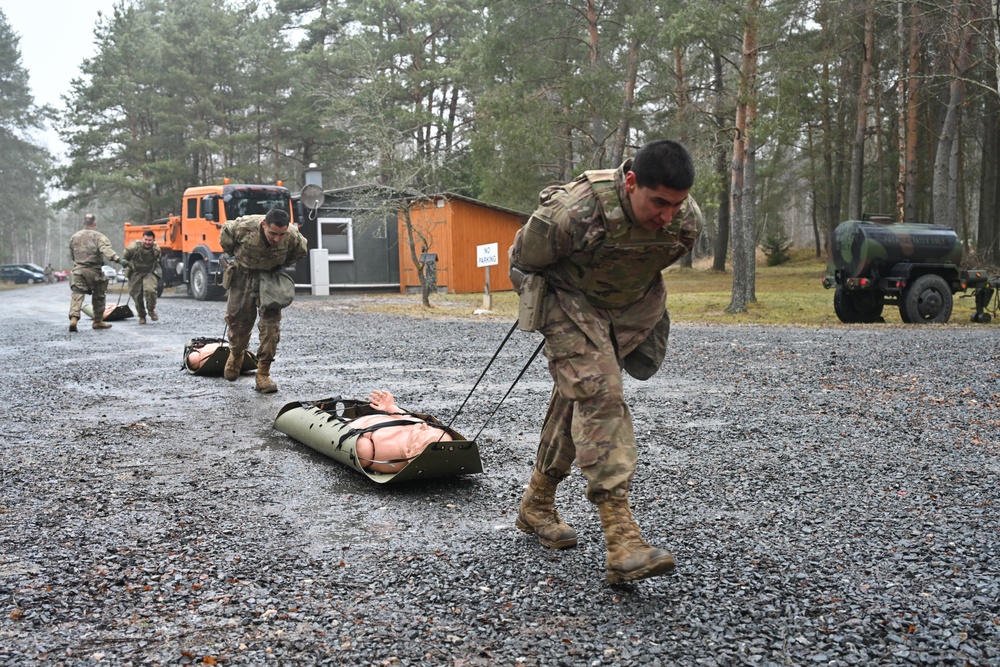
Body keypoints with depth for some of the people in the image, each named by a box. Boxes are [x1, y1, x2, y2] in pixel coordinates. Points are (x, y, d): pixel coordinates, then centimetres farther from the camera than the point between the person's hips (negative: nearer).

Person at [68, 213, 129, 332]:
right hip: (94, 271, -2)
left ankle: (74, 317, -27)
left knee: (77, 295, -5)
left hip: (78, 270, 3)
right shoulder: (99, 237, -5)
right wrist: (118, 259, -36)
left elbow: (71, 255, 20)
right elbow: (106, 250, -24)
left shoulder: (74, 237, 11)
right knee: (99, 296, 14)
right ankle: (98, 321, 22)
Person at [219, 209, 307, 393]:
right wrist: (235, 256, 3)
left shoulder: (292, 237, -25)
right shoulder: (245, 227, -30)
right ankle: (235, 355, 37)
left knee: (271, 325, -11)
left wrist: (281, 264, 3)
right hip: (244, 274, 0)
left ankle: (263, 374, -6)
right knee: (238, 318, 5)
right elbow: (225, 233, -6)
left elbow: (300, 252, 2)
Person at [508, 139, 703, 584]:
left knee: (576, 401, 13)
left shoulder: (687, 221, -18)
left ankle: (536, 506, 31)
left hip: (630, 311, 5)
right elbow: (521, 261, -13)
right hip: (571, 304, -5)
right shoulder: (572, 211, -34)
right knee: (599, 398, -20)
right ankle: (621, 538, -26)